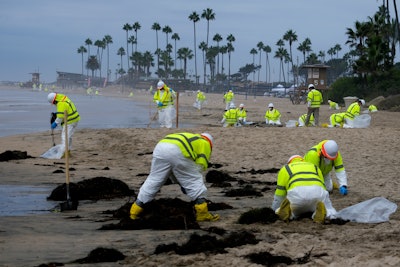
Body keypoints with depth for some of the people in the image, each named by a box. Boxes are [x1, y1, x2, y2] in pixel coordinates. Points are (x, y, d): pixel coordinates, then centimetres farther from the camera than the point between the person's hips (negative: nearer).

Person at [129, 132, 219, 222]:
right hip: (177, 152, -6)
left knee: (153, 181, 15)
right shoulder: (205, 143, 24)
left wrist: (182, 183, 40)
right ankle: (203, 214, 7)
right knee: (195, 183, 7)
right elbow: (201, 164, 8)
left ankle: (134, 211, 18)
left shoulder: (188, 138, 43)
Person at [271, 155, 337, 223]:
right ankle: (320, 210, -15)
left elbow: (279, 195, 29)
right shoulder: (315, 168, 39)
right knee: (330, 214, 21)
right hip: (317, 192, 1)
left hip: (297, 193, -1)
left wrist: (274, 211, 43)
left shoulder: (285, 169, 31)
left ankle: (288, 209, -14)